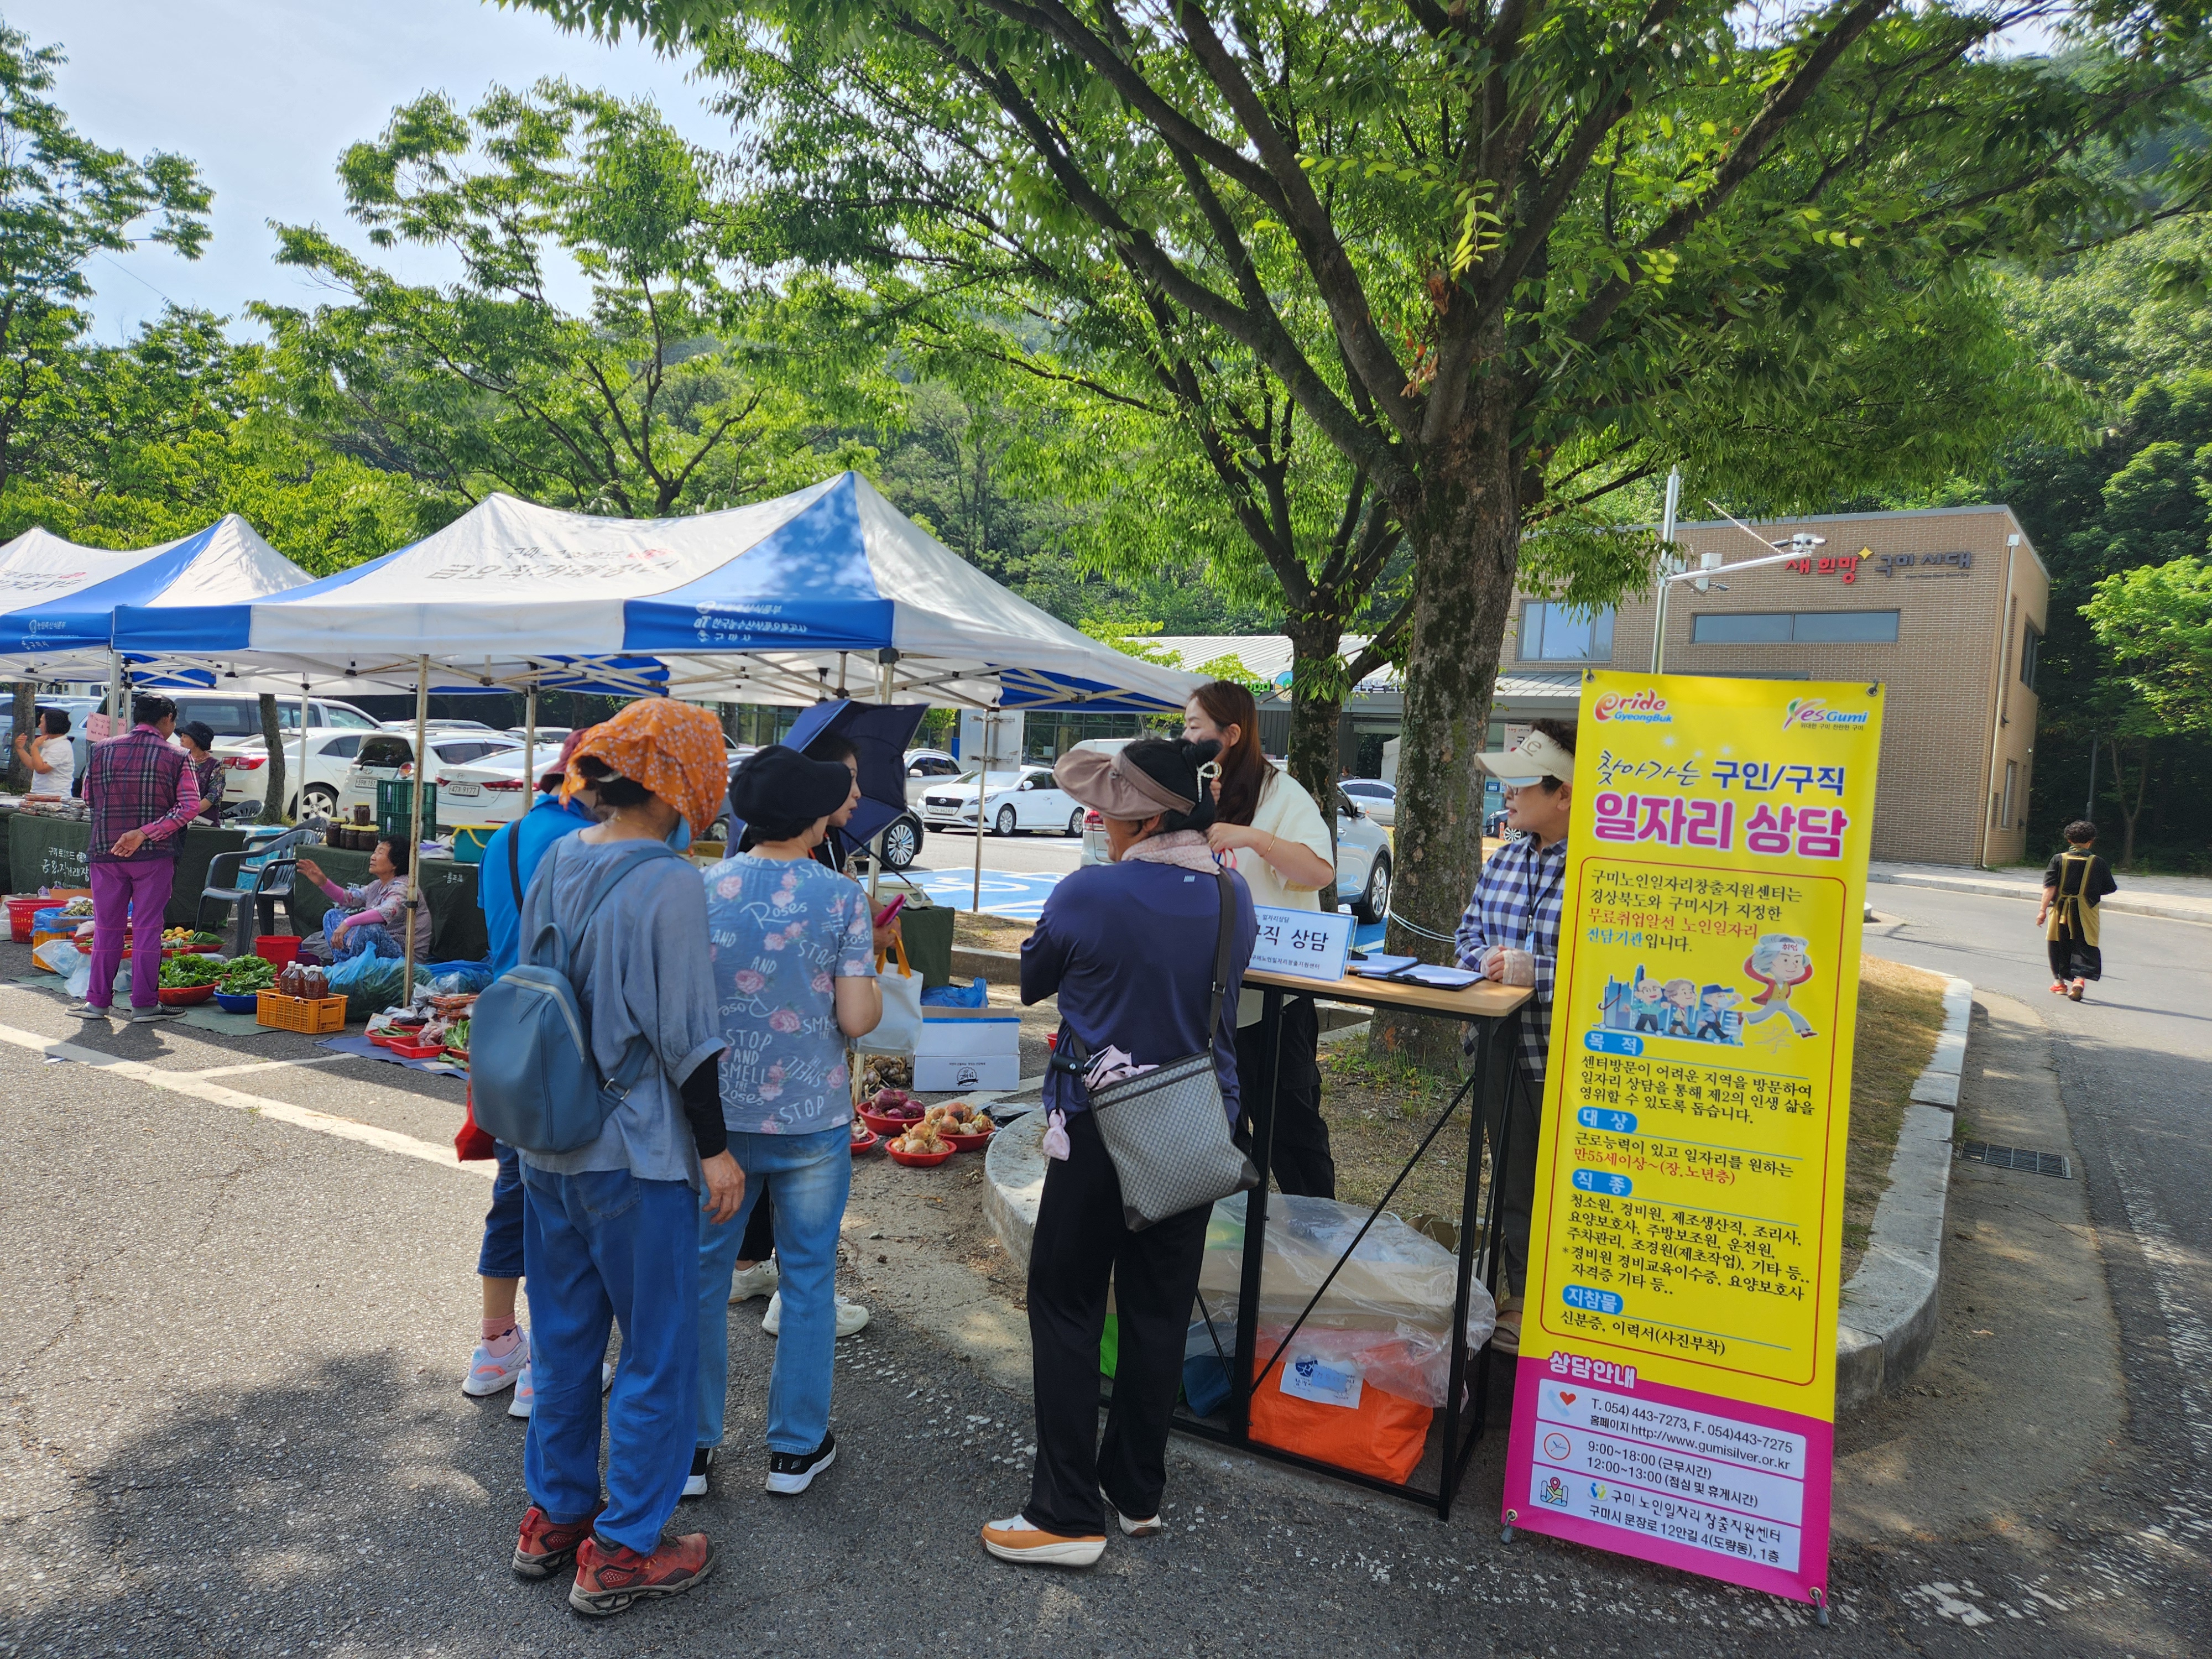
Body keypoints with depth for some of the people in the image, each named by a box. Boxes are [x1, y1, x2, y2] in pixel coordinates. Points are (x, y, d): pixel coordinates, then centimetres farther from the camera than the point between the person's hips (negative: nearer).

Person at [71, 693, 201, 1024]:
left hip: (105, 851, 3)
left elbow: (88, 797, 12)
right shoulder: (175, 756, -4)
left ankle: (97, 1001, 16)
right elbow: (189, 806, -14)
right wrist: (146, 832, -16)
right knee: (148, 928, 2)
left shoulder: (102, 749, 4)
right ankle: (144, 1004, 5)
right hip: (154, 854, -3)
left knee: (107, 928, 12)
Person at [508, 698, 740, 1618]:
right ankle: (622, 1551, 20)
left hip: (547, 1147, 8)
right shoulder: (669, 885, -20)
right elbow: (685, 1036, -18)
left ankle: (553, 1516, 36)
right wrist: (715, 1150, -9)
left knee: (564, 1336, 21)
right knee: (658, 1353, 8)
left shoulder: (556, 861, 2)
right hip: (635, 1157, -8)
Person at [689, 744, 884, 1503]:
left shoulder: (700, 888, -4)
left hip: (717, 1113, 2)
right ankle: (796, 1447, 23)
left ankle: (691, 1447, 24)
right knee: (807, 1278, 12)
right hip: (812, 1118, -2)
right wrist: (874, 981, 7)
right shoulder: (841, 898, -11)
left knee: (702, 1274, 15)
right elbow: (857, 1018, -14)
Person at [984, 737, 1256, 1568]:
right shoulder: (1233, 898, -3)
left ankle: (1068, 1515, 13)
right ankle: (1138, 1492, 30)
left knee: (1066, 1312, 8)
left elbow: (1032, 982, -1)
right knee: (1158, 1313, 16)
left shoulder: (1089, 896, -18)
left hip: (1100, 1130, -5)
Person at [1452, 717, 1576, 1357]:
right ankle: (1522, 1298, 37)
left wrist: (1538, 971, -22)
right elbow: (1468, 931, 16)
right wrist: (1486, 958, -6)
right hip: (1506, 1053, 7)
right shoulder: (1502, 862, 7)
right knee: (1513, 1185, 19)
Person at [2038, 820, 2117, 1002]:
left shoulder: (2059, 859, -3)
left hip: (2061, 910, 1)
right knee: (2084, 947, 2)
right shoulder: (2098, 862, -2)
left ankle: (2060, 982, 22)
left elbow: (2050, 887, -8)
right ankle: (2080, 979, -20)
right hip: (2086, 913, -1)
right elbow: (2110, 889, 5)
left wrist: (2043, 909, -9)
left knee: (2059, 944, 14)